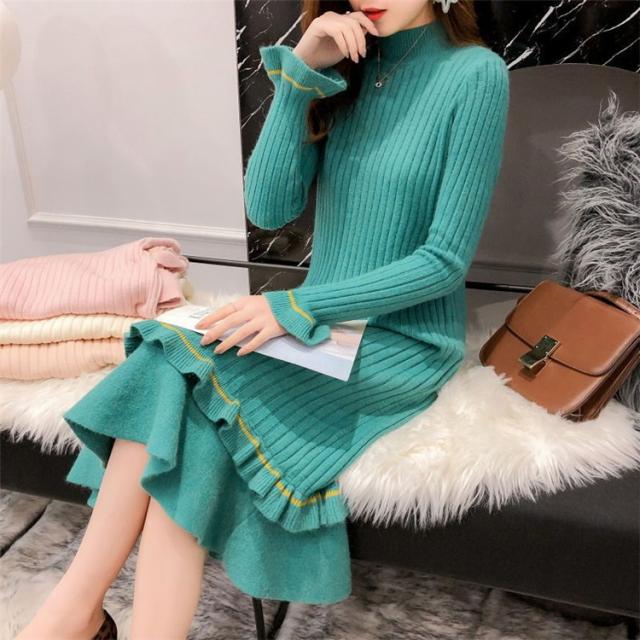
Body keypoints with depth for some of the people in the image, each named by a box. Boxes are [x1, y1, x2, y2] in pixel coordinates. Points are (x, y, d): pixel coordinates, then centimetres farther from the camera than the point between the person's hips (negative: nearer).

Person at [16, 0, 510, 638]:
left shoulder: (476, 74, -9)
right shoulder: (347, 64, 8)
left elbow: (446, 259, -13)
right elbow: (269, 209, -2)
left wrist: (296, 307, -20)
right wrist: (297, 74, -12)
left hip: (406, 340, -5)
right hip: (319, 320, 5)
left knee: (179, 391, -24)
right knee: (176, 385, -23)